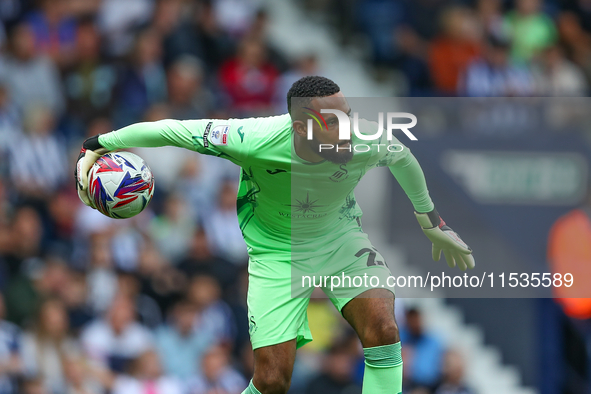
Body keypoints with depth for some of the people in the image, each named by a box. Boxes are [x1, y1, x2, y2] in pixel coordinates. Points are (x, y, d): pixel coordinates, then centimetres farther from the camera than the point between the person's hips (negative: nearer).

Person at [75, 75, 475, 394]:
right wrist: (98, 146, -13)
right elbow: (168, 130, -22)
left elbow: (404, 158, 1)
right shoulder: (254, 141, -34)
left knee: (382, 329, -25)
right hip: (277, 249, -2)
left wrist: (431, 218, 13)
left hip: (339, 235, 2)